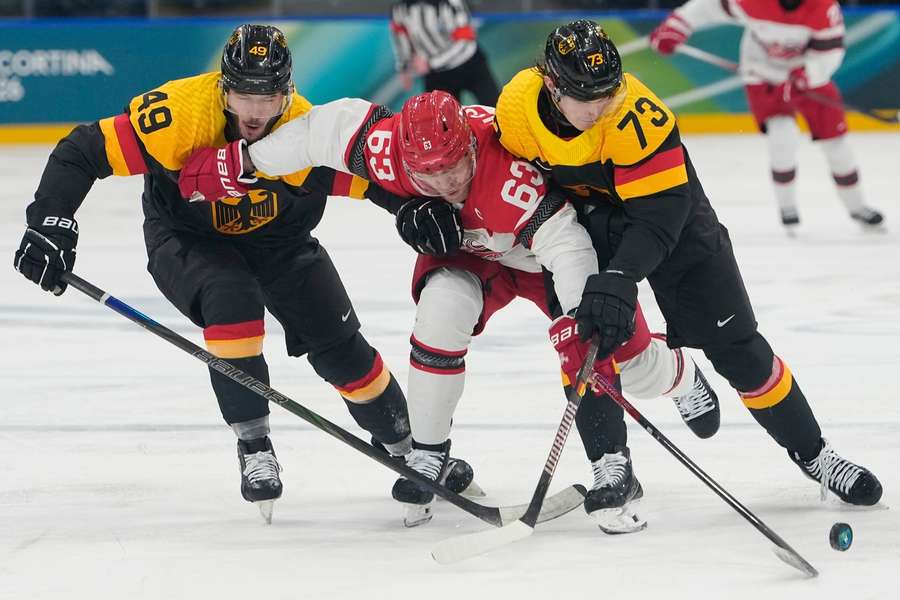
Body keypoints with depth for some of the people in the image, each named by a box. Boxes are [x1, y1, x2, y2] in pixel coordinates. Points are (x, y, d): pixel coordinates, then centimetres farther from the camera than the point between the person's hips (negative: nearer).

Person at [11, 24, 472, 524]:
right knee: (231, 301, -32)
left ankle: (411, 446, 22)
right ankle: (254, 447, -16)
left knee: (341, 348, -3)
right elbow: (82, 152, -26)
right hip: (187, 240, -2)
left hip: (278, 240, 2)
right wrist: (50, 224, -33)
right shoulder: (181, 113, -32)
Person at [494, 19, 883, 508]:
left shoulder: (636, 115, -37)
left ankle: (811, 453, 16)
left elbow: (659, 214, -37)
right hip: (582, 220, 3)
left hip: (668, 213, -3)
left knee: (735, 346, 0)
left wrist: (620, 277, -48)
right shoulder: (516, 106, -24)